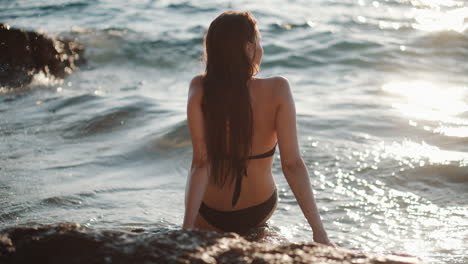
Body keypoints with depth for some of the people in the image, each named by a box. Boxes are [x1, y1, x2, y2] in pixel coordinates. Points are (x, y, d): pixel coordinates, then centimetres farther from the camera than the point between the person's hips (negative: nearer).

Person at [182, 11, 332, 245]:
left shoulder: (200, 89, -21)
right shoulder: (277, 90, -21)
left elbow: (201, 163, -26)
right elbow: (292, 164, -24)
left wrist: (188, 226, -25)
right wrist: (319, 231, -21)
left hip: (211, 218, -1)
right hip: (261, 211, 1)